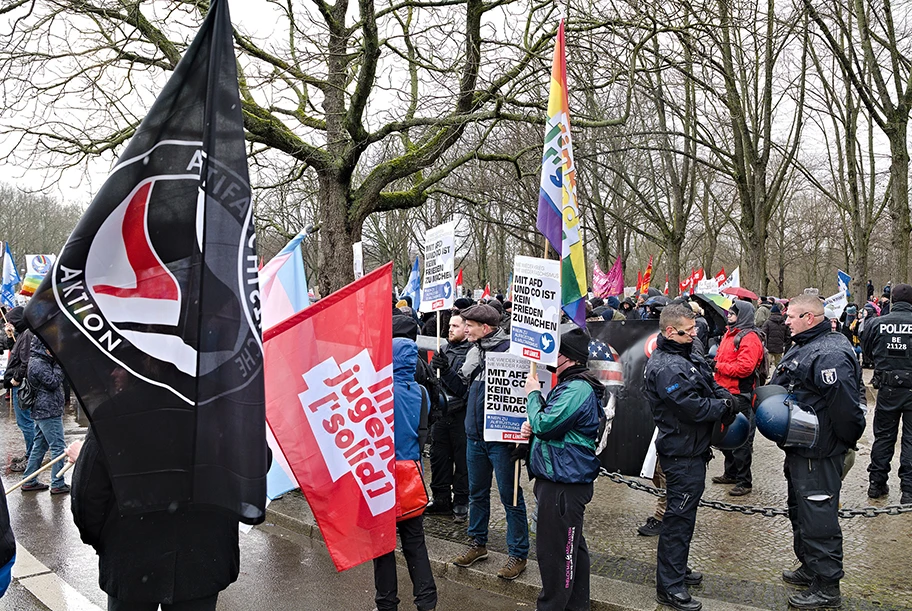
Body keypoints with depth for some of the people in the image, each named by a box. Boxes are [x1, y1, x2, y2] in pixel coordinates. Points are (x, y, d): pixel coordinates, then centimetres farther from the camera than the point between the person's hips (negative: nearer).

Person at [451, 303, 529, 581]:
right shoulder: (474, 350, 8)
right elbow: (464, 382, 18)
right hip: (474, 434, 8)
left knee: (510, 496, 4)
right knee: (477, 492, 19)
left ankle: (518, 554, 17)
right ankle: (478, 543, 35)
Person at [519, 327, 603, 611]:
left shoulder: (577, 389, -21)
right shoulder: (571, 384, 13)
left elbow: (544, 424, -25)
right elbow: (553, 421, 24)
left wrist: (533, 393, -9)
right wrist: (532, 426, 3)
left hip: (563, 483, -11)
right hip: (566, 478, 11)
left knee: (555, 548, 0)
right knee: (571, 545, 20)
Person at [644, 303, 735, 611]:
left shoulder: (688, 357, 10)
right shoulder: (666, 368, -24)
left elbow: (713, 385, 13)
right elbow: (693, 407, -28)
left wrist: (726, 398, -8)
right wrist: (723, 407, -12)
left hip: (693, 450, 11)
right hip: (682, 454, -11)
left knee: (683, 512, 21)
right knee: (679, 517, -3)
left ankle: (677, 569, 37)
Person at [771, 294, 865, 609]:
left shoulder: (830, 355, -25)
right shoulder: (804, 347, 11)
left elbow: (846, 406, -27)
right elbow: (784, 390, 24)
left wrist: (845, 441, -14)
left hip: (819, 453, -11)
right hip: (800, 449, 11)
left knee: (817, 518, -1)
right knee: (799, 511, 23)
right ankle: (810, 568, 40)